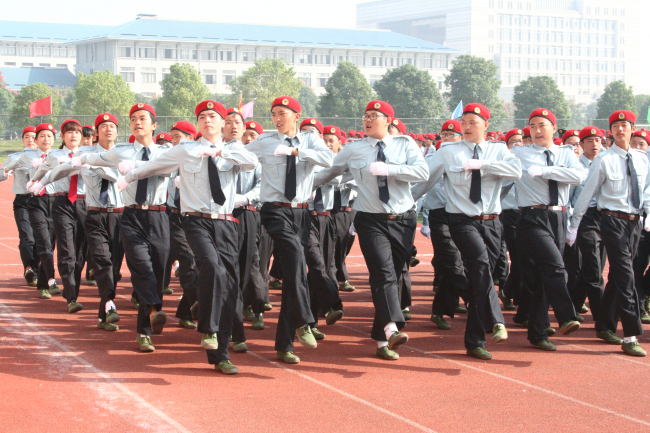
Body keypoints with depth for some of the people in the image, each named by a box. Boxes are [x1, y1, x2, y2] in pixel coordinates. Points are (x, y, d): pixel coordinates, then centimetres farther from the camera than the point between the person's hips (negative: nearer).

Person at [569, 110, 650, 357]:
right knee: (625, 276, -11)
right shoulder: (604, 161, -6)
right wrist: (574, 225, -1)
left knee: (619, 275, 14)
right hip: (614, 220, -5)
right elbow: (587, 193, -2)